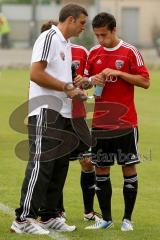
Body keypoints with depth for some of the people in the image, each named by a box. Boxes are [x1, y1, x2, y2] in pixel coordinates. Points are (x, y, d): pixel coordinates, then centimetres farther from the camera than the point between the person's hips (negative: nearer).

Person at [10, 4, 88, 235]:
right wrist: (67, 87, -14)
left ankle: (48, 217, 17)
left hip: (63, 115, 10)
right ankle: (24, 218, -11)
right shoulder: (49, 38, -10)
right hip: (46, 113, -10)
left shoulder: (66, 45, 19)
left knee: (59, 167, 10)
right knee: (40, 165, -12)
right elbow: (36, 74, -18)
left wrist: (74, 89, 9)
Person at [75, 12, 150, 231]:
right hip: (100, 121, 4)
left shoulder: (130, 52, -4)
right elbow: (82, 81, 16)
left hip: (125, 121, -4)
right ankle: (106, 219, 14)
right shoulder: (93, 53, 8)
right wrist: (91, 80, -7)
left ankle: (127, 219, 6)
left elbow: (145, 82, -7)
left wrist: (118, 73, -17)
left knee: (129, 167, -1)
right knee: (101, 169, 5)